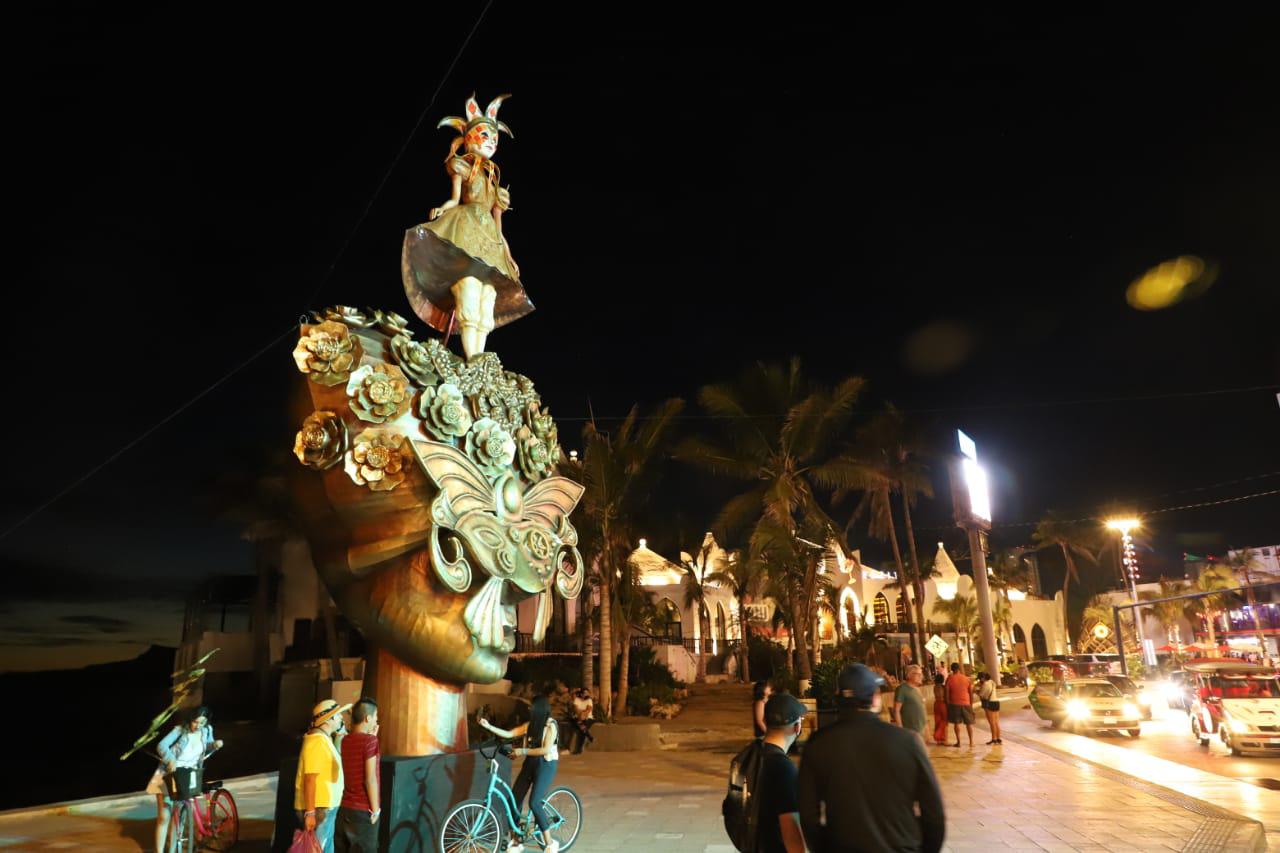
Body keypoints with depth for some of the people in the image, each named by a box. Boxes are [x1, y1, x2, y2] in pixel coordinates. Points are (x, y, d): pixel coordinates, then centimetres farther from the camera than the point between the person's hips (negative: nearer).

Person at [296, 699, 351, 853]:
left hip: (327, 807, 10)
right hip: (317, 809, -10)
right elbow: (310, 779, -24)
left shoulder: (325, 739, 14)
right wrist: (310, 812, -26)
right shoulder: (317, 741, -19)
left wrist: (339, 736, 12)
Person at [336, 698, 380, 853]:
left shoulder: (346, 740, 8)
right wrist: (375, 810, -9)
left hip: (344, 808, 7)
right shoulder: (369, 740, -16)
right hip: (363, 810, -7)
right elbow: (370, 779, -18)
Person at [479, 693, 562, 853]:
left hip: (545, 765, -7)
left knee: (534, 803, -19)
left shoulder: (551, 725, -14)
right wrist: (488, 726, -3)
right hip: (530, 763, 7)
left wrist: (523, 751, -17)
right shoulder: (531, 724, 6)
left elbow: (546, 750, -21)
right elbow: (508, 734, 5)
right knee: (514, 800, 2)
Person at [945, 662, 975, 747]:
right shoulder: (967, 678, 0)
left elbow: (947, 692, -4)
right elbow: (971, 692, 2)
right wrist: (971, 704, 11)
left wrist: (948, 703, 5)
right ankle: (971, 742, 11)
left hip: (954, 703, -1)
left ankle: (958, 742, 6)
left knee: (957, 722, 7)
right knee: (969, 723, 11)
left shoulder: (949, 679, -4)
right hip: (966, 703, 1)